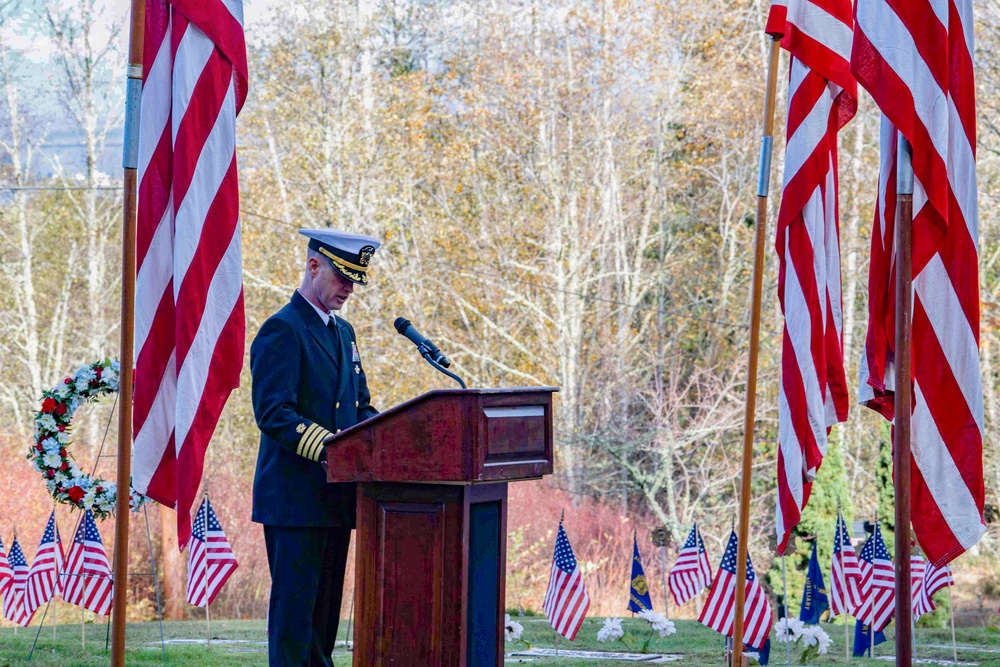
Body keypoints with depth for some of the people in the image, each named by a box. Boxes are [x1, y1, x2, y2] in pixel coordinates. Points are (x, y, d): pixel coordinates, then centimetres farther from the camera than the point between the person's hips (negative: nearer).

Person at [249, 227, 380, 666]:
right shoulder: (282, 330, -10)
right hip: (295, 496, -9)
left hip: (336, 495, 9)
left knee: (326, 610, 12)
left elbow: (361, 408, 23)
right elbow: (274, 415, -19)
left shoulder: (343, 332, 19)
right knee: (294, 609, -8)